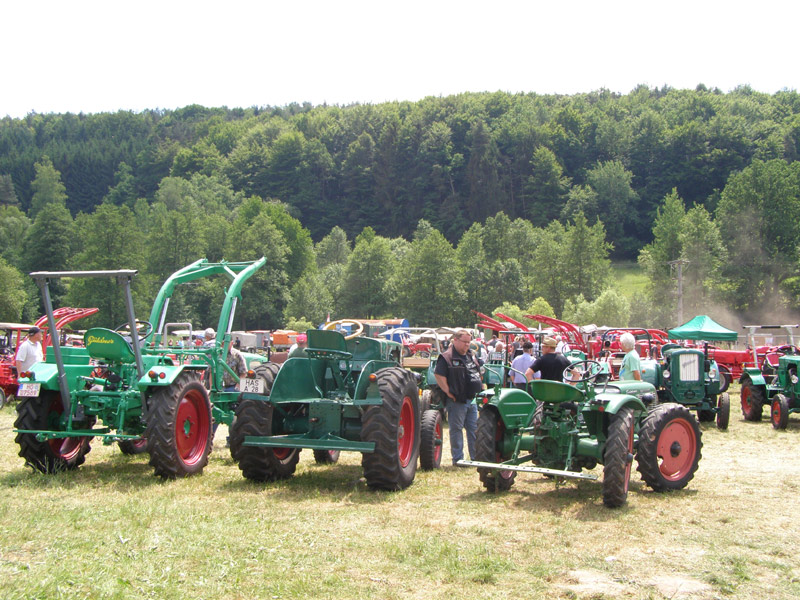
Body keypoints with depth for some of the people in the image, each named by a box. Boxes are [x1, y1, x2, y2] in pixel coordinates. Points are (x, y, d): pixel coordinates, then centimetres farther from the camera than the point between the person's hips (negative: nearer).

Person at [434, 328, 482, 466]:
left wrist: (480, 390, 14)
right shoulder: (447, 357, -10)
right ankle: (457, 458, 8)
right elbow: (438, 375, -18)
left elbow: (478, 376, 26)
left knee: (474, 429, 11)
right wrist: (448, 392, -16)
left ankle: (476, 457, 19)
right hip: (457, 401, -7)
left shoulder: (471, 357, 16)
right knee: (456, 429, 1)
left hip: (472, 400, 7)